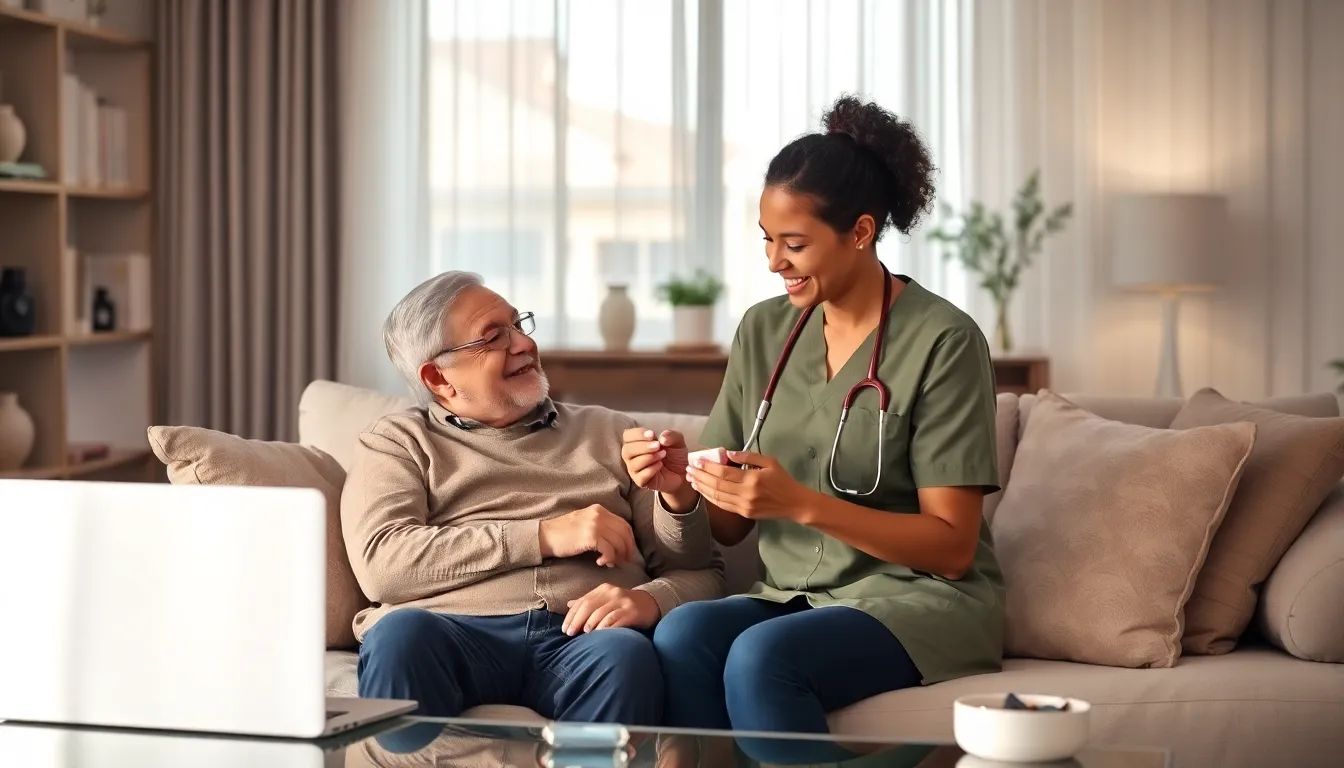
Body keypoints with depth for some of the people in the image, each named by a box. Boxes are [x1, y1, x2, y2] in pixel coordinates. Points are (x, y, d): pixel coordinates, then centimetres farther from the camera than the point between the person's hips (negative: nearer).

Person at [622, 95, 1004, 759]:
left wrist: (802, 503, -23)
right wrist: (680, 487, -11)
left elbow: (951, 546, -11)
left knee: (760, 655, -34)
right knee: (681, 635, -29)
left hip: (921, 599, -5)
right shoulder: (763, 331, 8)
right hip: (792, 597, 5)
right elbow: (729, 527, 12)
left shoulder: (942, 341, -9)